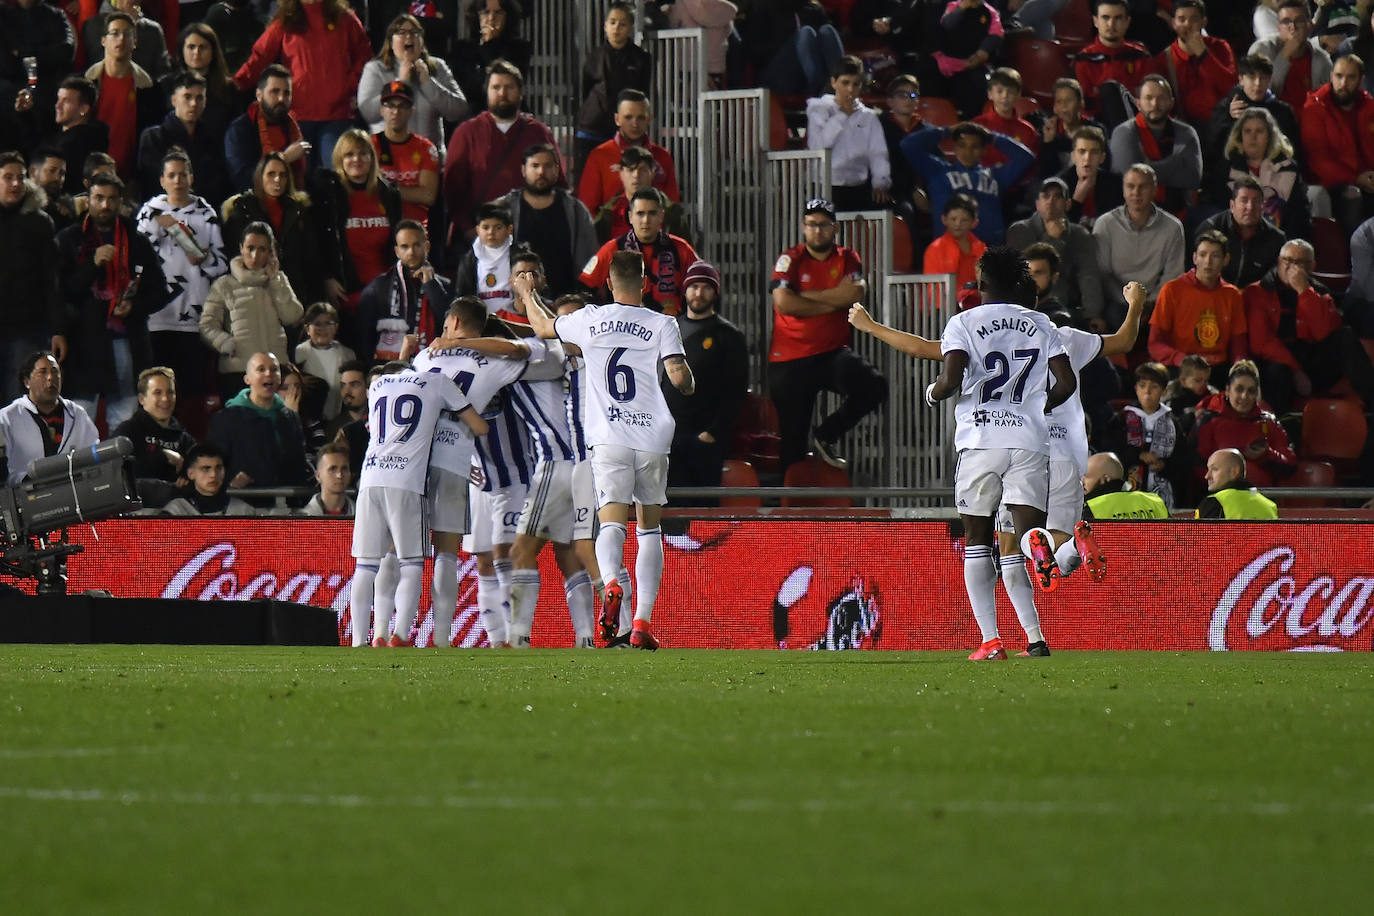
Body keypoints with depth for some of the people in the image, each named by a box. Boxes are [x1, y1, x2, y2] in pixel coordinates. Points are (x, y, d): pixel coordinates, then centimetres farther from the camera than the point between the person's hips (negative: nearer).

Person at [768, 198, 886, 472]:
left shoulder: (846, 259, 7)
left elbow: (856, 293, -13)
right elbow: (783, 302, -17)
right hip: (790, 361, -2)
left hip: (831, 354, 2)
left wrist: (808, 296, -14)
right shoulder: (790, 259, -1)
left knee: (873, 387, -23)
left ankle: (826, 435, -1)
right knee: (792, 441, 0)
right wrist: (831, 303, -12)